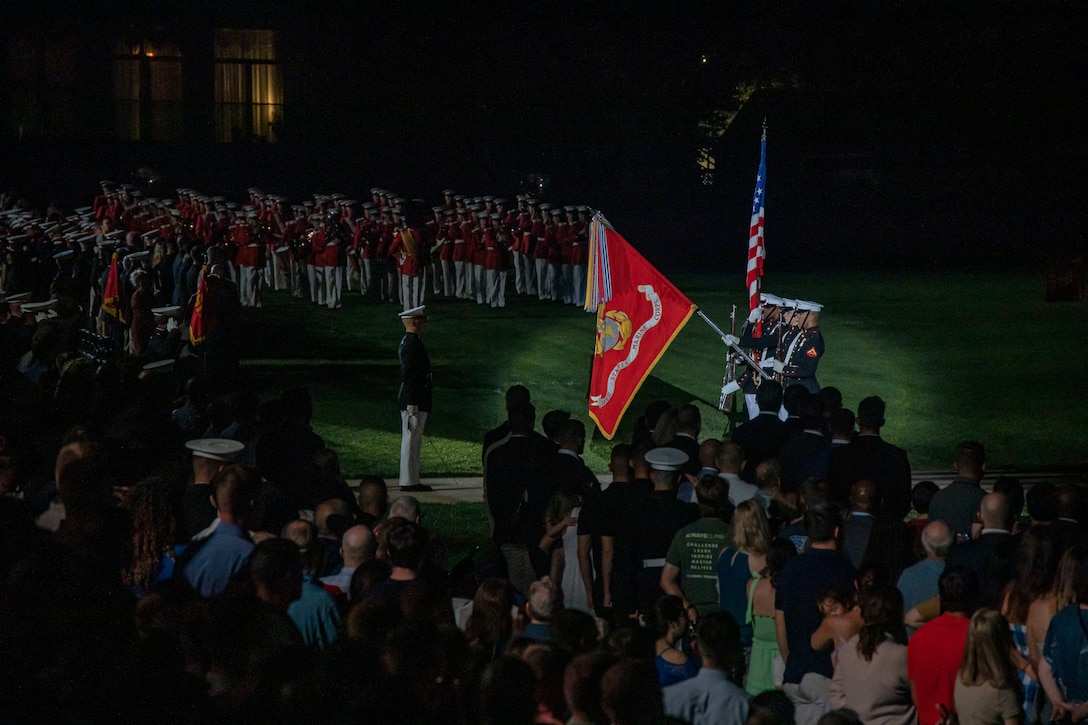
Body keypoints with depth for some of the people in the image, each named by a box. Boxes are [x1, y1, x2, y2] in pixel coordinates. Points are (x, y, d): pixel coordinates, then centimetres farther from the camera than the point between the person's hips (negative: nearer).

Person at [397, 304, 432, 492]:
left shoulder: (406, 342, 15)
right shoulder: (412, 345, -18)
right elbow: (409, 375, -22)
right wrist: (413, 405, -22)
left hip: (409, 401, 11)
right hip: (414, 401, -11)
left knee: (411, 441, 13)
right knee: (412, 440, -7)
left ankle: (410, 479, 18)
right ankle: (409, 481, -4)